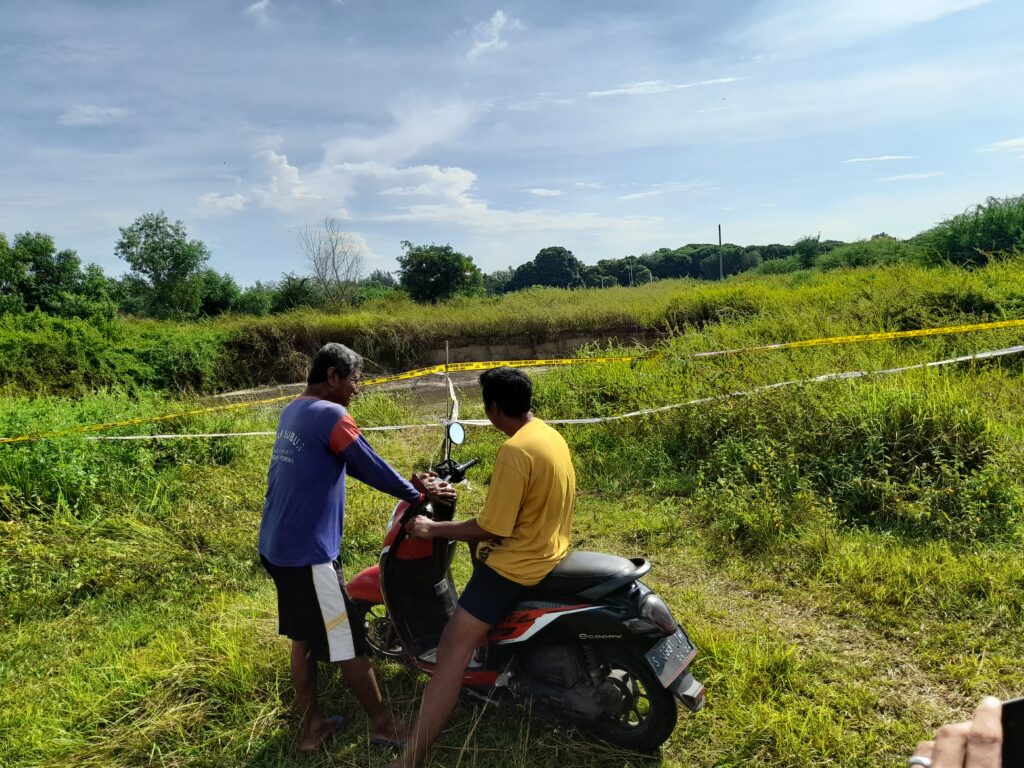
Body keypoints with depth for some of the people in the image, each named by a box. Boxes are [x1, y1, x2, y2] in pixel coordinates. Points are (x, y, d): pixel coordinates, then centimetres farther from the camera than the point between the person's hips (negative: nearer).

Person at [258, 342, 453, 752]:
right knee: (347, 644, 5)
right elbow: (372, 469, -12)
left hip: (276, 547, 10)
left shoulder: (292, 411, 12)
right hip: (308, 553, -9)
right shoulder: (331, 416, -18)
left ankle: (310, 726, 30)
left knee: (305, 638, 19)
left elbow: (349, 465, 18)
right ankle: (383, 723, 19)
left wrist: (407, 484, 19)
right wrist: (419, 494, 4)